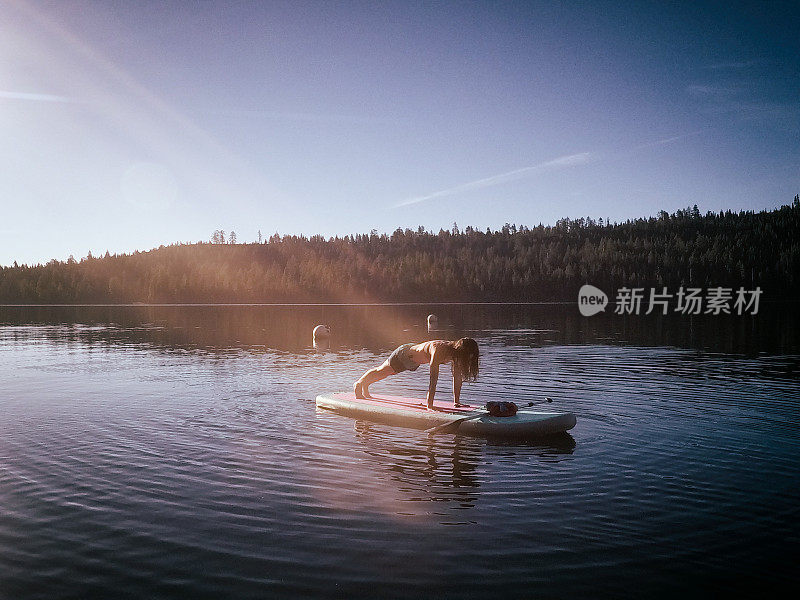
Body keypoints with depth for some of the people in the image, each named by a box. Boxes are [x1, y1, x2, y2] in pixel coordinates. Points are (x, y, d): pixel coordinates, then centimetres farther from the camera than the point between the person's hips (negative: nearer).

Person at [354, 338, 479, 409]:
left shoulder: (456, 352, -22)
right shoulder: (438, 351, -44)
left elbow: (458, 378, -13)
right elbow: (433, 381, -45)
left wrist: (456, 402, -13)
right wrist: (429, 406, -45)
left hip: (413, 362, 7)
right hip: (404, 355, -7)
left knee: (384, 374, 32)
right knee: (381, 372, 21)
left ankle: (366, 385, 59)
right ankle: (358, 384, 50)